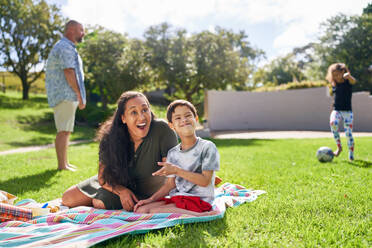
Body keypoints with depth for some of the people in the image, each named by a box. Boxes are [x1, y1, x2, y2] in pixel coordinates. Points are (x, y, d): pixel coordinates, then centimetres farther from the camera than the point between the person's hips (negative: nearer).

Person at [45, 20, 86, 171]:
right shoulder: (66, 47, -11)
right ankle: (62, 165, -5)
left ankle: (64, 163, 20)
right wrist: (80, 96, -18)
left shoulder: (66, 47, 24)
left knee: (65, 130, 13)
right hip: (65, 95, -11)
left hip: (65, 96, 11)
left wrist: (79, 96, 21)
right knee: (64, 131, -9)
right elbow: (69, 72, -19)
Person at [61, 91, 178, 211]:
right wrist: (122, 191, -29)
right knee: (68, 199, 2)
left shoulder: (162, 130, -31)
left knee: (100, 203, -22)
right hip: (119, 185, 4)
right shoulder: (110, 138, -20)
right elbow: (103, 177, -11)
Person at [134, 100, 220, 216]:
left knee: (152, 211, -24)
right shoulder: (172, 153, 13)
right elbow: (170, 184, 13)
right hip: (176, 198, 7)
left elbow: (205, 181, -13)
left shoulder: (207, 147, -6)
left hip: (198, 200, -7)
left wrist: (177, 170, -17)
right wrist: (151, 199, 0)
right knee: (141, 209, -13)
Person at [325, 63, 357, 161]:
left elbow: (354, 81, -30)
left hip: (347, 111, -3)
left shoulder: (348, 82, -5)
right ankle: (339, 147, -16)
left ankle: (351, 154, 17)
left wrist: (348, 75, -53)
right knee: (333, 123, -29)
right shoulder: (334, 84, 8)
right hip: (336, 110, 3)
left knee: (348, 133, -6)